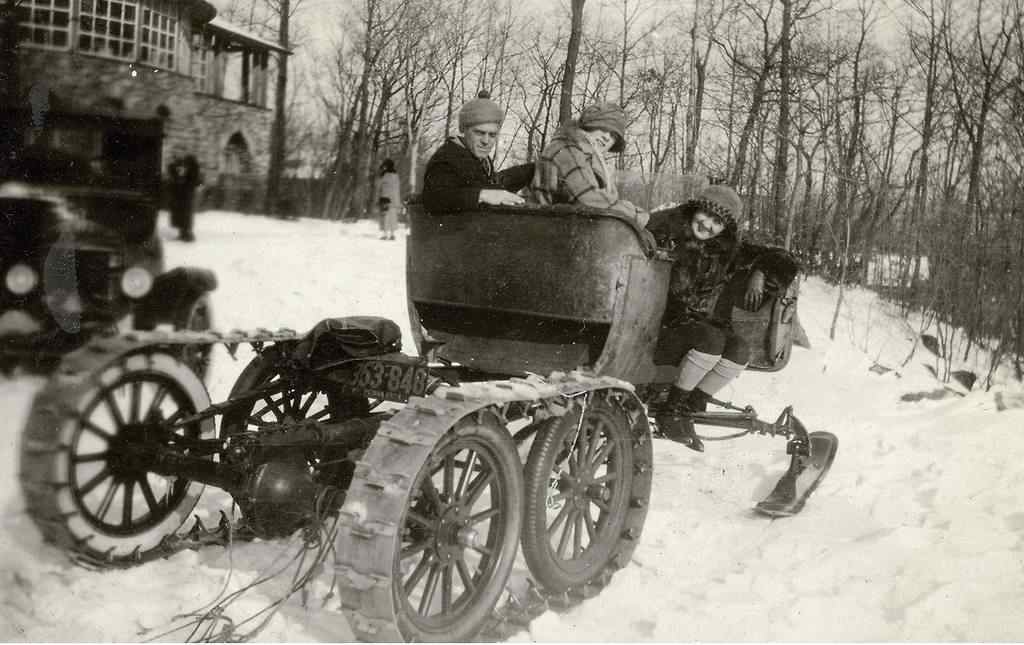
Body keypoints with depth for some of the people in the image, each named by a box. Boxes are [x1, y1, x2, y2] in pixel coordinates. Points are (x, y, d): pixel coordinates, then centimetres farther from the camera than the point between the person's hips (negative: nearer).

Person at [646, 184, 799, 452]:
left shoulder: (729, 251, 7)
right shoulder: (668, 235, -4)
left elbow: (779, 259, 12)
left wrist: (758, 274, -5)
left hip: (703, 327, 5)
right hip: (663, 331, -5)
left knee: (739, 349, -24)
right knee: (711, 339, -32)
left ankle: (689, 410, -9)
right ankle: (671, 411, -16)